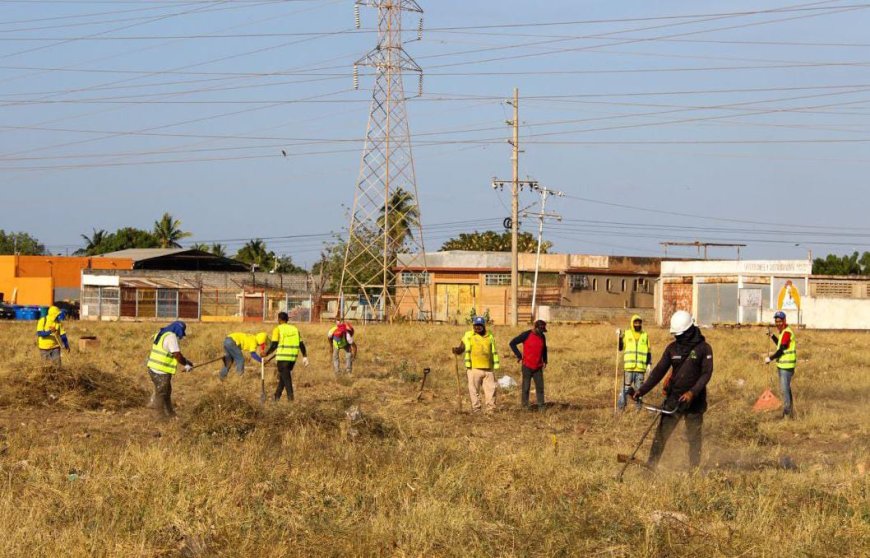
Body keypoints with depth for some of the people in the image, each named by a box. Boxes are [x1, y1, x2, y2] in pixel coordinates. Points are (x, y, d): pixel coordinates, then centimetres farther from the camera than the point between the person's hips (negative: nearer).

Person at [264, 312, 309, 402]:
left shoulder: (277, 329, -4)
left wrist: (267, 353, 1)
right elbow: (301, 344, 8)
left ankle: (290, 397, -10)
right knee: (283, 376, 19)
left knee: (286, 377, 0)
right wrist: (305, 357, 11)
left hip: (283, 356, -5)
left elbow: (274, 345, -11)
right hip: (293, 357, 5)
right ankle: (277, 396, 25)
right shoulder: (294, 329, 10)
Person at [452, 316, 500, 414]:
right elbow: (461, 349, -2)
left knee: (490, 390, 2)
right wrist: (457, 350, -26)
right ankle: (475, 409, 3)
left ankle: (491, 409, 7)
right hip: (474, 369, -3)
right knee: (474, 390, -2)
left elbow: (494, 353, 21)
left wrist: (495, 367, 18)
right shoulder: (468, 336, 5)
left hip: (488, 370, 3)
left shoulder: (490, 337, 15)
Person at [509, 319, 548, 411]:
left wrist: (544, 361, 15)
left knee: (540, 387, 3)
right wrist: (519, 356, -9)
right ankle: (525, 406, 9)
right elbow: (512, 343, -7)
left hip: (538, 367, 5)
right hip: (527, 366, -5)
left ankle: (541, 407, 7)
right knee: (526, 387, 1)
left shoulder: (542, 337, 8)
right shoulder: (526, 335, -9)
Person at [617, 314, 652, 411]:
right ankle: (621, 406, 0)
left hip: (640, 367, 2)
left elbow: (649, 351, 14)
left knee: (639, 388, 6)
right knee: (626, 387, -4)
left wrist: (649, 364, 6)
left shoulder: (645, 336, 11)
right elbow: (620, 347, 3)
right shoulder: (626, 334, 6)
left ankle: (638, 406, 12)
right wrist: (620, 337, -10)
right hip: (628, 367, -2)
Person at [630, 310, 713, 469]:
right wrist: (641, 390, -6)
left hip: (694, 400, -3)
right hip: (673, 399, 3)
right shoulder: (672, 348, 6)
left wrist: (693, 392, -26)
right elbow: (659, 371, 4)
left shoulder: (703, 348, -5)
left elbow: (706, 373, -12)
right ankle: (650, 466, 0)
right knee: (661, 433, -1)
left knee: (694, 437, 2)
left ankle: (694, 468, 12)